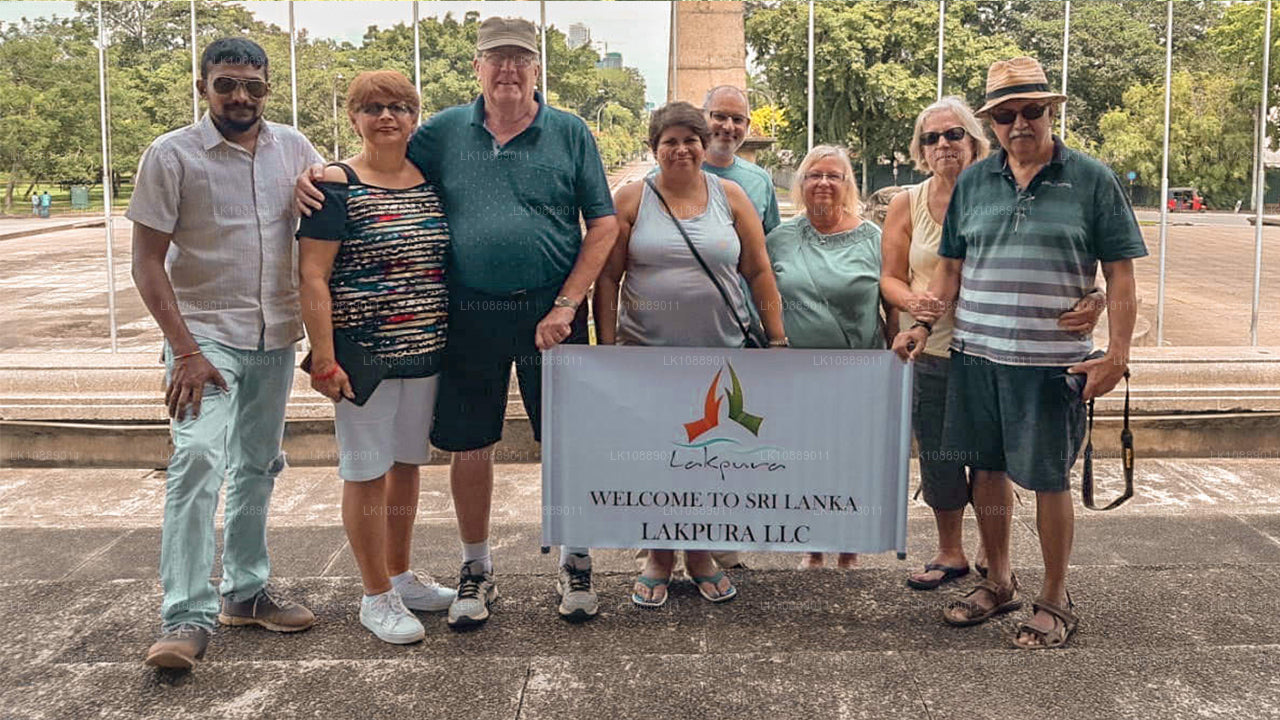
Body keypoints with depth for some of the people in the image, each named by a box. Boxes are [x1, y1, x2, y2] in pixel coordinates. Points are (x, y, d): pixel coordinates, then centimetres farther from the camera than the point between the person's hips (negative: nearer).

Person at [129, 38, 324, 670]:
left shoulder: (292, 147, 5)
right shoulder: (172, 155, -7)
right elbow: (146, 262, -9)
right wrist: (186, 351, -18)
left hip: (275, 338, 5)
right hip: (206, 335, -5)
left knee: (257, 466, 13)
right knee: (197, 459, -19)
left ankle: (245, 592, 28)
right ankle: (187, 618, -14)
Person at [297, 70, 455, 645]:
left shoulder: (431, 182, 9)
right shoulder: (337, 185, -8)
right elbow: (312, 277, -12)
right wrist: (324, 359, -18)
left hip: (425, 353, 6)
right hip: (363, 354, -6)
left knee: (407, 466, 16)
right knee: (367, 473, 2)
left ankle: (401, 576, 32)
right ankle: (377, 597, 16)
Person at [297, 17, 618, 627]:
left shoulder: (570, 134, 2)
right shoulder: (444, 132, 7)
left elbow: (603, 225, -1)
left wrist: (565, 306, -9)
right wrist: (317, 174, -4)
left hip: (549, 312, -1)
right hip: (468, 315, 2)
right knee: (469, 445, 7)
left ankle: (576, 564, 23)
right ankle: (476, 570, 25)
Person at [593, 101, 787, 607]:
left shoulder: (730, 197, 6)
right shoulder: (632, 200, 2)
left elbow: (759, 273, 6)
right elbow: (608, 278, 1)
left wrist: (777, 338, 2)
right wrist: (606, 344, -5)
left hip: (721, 353, 1)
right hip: (648, 353, -1)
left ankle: (700, 555, 27)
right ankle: (658, 559, 22)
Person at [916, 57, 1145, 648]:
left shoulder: (1093, 181, -1)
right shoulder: (973, 182, 9)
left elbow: (1120, 274, -2)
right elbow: (950, 267, 15)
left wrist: (1117, 355, -9)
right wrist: (923, 326, 3)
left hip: (1053, 362, -4)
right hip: (976, 355, 4)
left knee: (1049, 479, 4)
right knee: (987, 469, 13)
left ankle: (1055, 601, 21)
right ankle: (998, 583, 32)